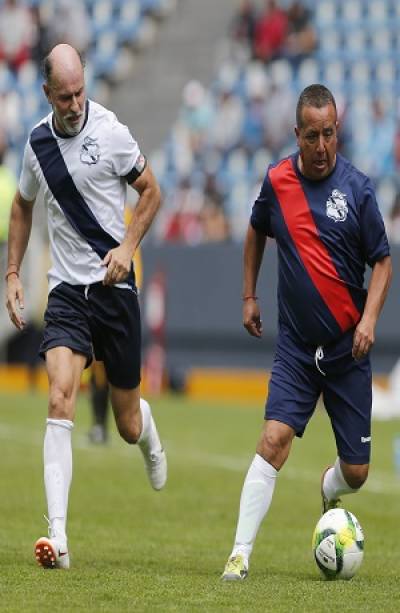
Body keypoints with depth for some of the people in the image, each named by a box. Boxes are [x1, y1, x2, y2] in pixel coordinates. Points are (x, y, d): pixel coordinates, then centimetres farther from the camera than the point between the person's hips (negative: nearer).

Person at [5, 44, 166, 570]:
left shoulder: (111, 133, -9)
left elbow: (151, 192, 2)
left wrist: (128, 246, -13)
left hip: (114, 287, -2)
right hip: (66, 290, 2)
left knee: (127, 424, 8)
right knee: (60, 399, -20)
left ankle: (148, 435, 50)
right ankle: (58, 535, -26)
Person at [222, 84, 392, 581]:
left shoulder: (356, 188, -8)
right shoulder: (277, 181, -2)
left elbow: (382, 261, -1)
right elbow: (257, 232, 20)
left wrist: (369, 319, -15)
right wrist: (248, 296, 17)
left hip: (347, 348, -1)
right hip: (296, 347, 1)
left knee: (356, 472, 3)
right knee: (274, 438, -18)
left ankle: (328, 492, 40)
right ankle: (241, 553, -16)